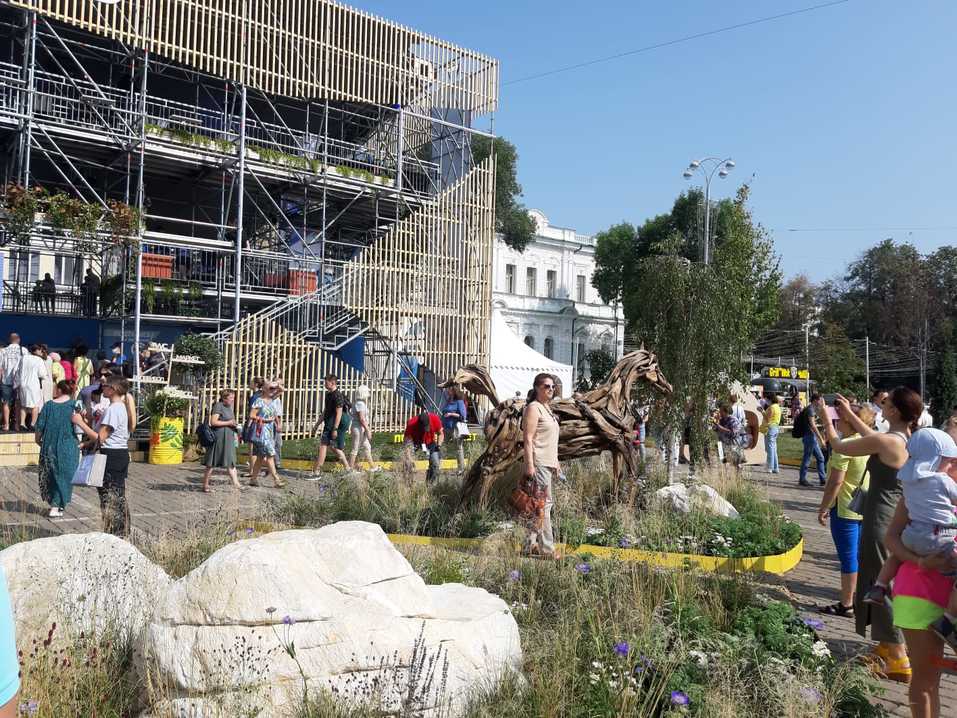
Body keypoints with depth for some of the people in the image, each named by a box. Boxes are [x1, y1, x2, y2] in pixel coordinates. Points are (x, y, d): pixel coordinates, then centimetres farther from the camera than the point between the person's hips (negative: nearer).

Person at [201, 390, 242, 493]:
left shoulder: (229, 407, 16)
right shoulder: (218, 406, -10)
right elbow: (213, 422, -18)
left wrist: (234, 425, 11)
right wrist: (228, 423, -16)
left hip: (228, 438, 9)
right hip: (218, 437, -9)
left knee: (231, 462, 5)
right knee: (211, 463, 0)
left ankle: (236, 484, 3)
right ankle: (205, 484, 9)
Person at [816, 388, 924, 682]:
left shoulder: (886, 442, -22)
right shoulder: (909, 439, 3)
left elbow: (839, 446, -10)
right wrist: (849, 415, 27)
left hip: (881, 520, -9)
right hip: (899, 517, 9)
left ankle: (899, 660, 7)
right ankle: (887, 647, 32)